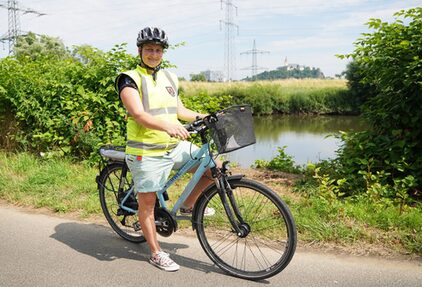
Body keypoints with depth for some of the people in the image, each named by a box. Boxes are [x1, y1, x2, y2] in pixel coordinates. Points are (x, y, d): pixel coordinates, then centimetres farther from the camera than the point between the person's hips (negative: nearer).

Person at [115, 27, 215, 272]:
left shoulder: (170, 77, 13)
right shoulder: (130, 79, -7)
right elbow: (139, 115, -22)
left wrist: (203, 116, 3)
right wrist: (167, 126, -38)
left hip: (175, 146, 6)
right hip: (147, 152, -6)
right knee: (148, 203, 4)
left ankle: (188, 206, 20)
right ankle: (156, 253, 21)